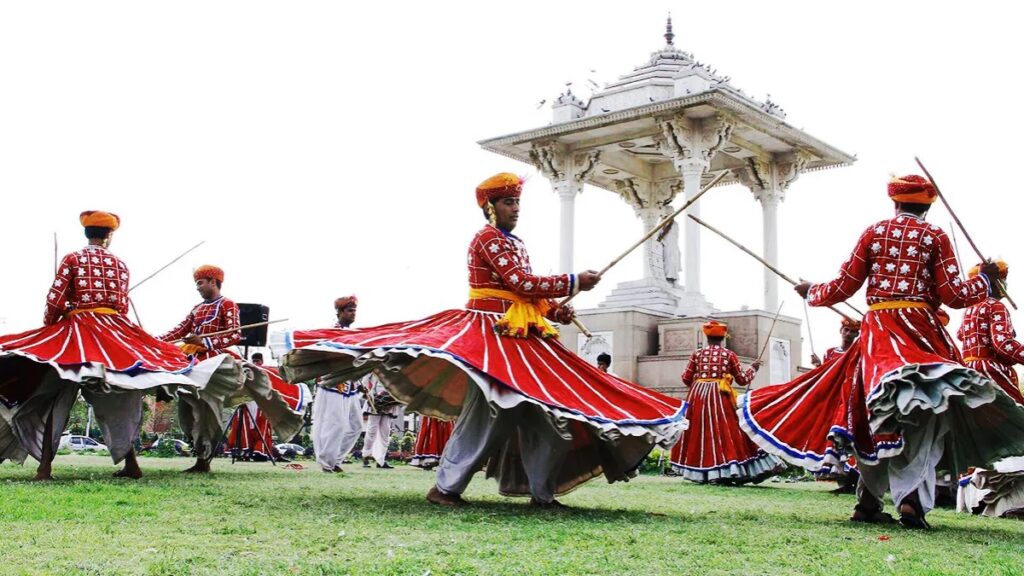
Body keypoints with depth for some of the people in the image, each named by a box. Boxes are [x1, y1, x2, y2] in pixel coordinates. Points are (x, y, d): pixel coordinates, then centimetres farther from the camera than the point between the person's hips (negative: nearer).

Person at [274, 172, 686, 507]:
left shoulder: (514, 244, 21)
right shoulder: (489, 239, -9)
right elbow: (522, 284, -19)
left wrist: (557, 311, 2)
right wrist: (574, 282, -13)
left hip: (522, 339, 9)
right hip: (491, 335, -9)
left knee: (545, 412, 5)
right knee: (485, 412, -12)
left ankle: (542, 491, 11)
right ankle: (445, 487, -2)